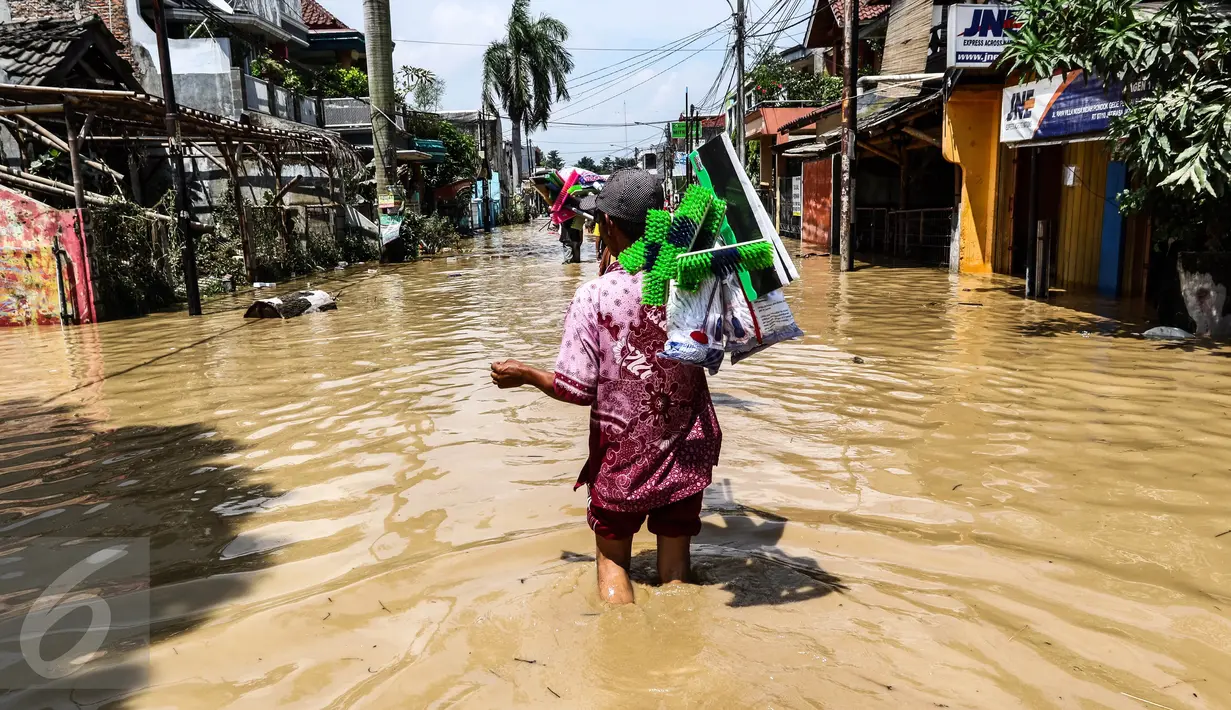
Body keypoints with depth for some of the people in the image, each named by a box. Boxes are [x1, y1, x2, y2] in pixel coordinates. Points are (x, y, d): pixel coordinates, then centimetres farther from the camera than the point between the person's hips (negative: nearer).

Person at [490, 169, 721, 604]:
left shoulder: (593, 297, -17)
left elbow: (576, 389, -16)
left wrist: (524, 374, 3)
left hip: (622, 454, -2)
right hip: (687, 453, 3)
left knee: (613, 560, 18)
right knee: (675, 568, 17)